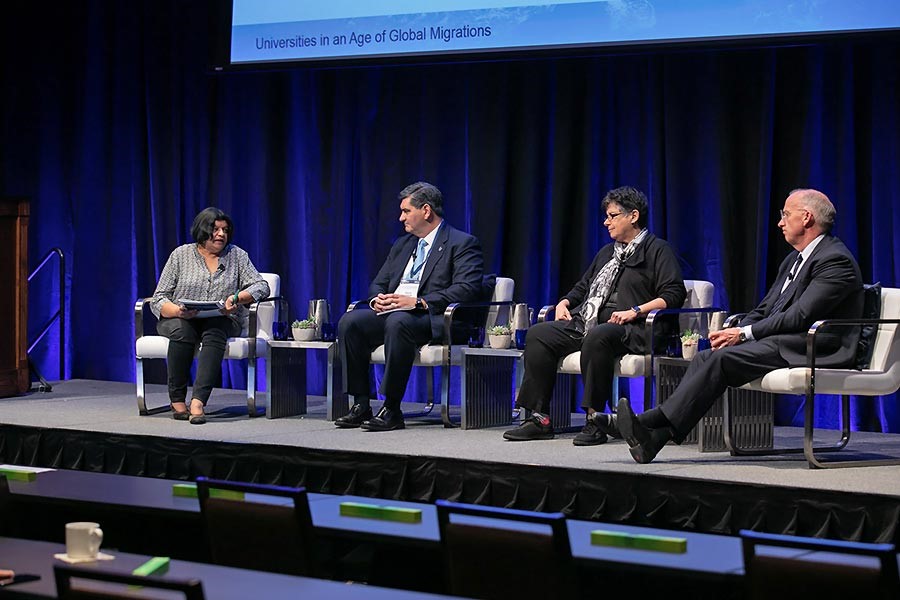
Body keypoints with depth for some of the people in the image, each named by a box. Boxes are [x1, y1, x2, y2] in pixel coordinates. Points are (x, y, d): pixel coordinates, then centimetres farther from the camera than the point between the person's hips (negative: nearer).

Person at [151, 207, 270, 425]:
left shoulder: (236, 255, 9)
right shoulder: (181, 255, 5)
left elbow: (261, 286, 0)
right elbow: (158, 300, 0)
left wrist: (238, 298, -21)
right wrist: (177, 311, -22)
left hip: (221, 320, 0)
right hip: (180, 319, 0)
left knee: (214, 333, -36)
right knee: (182, 331, -36)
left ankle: (198, 401, -48)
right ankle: (177, 399, -25)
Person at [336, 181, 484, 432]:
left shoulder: (462, 243, 0)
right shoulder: (402, 245, 24)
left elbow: (467, 289, -15)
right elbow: (378, 283, 24)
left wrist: (419, 302, -23)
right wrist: (377, 299, -3)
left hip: (433, 319, -7)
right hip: (392, 314, 7)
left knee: (398, 322, -38)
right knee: (349, 322, -18)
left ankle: (392, 410, -33)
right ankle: (361, 405, -16)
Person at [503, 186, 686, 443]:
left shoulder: (658, 251, 5)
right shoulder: (607, 252, 29)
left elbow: (674, 294, -7)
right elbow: (583, 286, 36)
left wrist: (635, 311, -17)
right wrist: (564, 303, 14)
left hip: (626, 328, -8)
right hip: (584, 322, 8)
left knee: (596, 337, -40)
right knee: (538, 334, -13)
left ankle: (594, 419, -35)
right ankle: (539, 418, -16)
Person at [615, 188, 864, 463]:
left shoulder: (836, 260, -10)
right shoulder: (794, 259, 22)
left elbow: (800, 316, -18)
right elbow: (764, 310, 19)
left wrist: (745, 333, -16)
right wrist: (735, 333, -2)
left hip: (812, 350, -9)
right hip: (781, 342, 9)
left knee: (723, 359, -25)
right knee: (704, 358, -11)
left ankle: (651, 422, -28)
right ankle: (655, 436, -24)